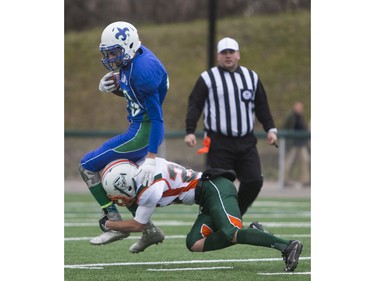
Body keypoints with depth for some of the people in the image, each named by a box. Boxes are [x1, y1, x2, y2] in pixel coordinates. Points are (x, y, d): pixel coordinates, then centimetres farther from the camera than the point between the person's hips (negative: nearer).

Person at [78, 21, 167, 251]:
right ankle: (150, 230, 22)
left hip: (143, 132, -10)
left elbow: (157, 117, -25)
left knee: (88, 165, -3)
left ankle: (116, 224, -1)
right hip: (140, 130, 10)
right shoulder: (130, 60, 4)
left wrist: (151, 158, -28)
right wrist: (113, 87, -1)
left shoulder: (142, 70, -26)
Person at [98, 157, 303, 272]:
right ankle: (250, 232, -6)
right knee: (194, 244, -3)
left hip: (216, 189, -9)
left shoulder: (150, 191, -17)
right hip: (211, 196, 9)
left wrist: (108, 225, 12)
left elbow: (138, 225, -2)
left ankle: (288, 246, -36)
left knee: (230, 233, -30)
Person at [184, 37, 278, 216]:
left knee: (254, 181, -6)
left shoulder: (252, 77, 14)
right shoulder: (207, 78, 2)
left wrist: (270, 129, 8)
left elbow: (261, 106, 18)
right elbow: (194, 105, -2)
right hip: (219, 143, -4)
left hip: (246, 142, 4)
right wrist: (190, 132, -13)